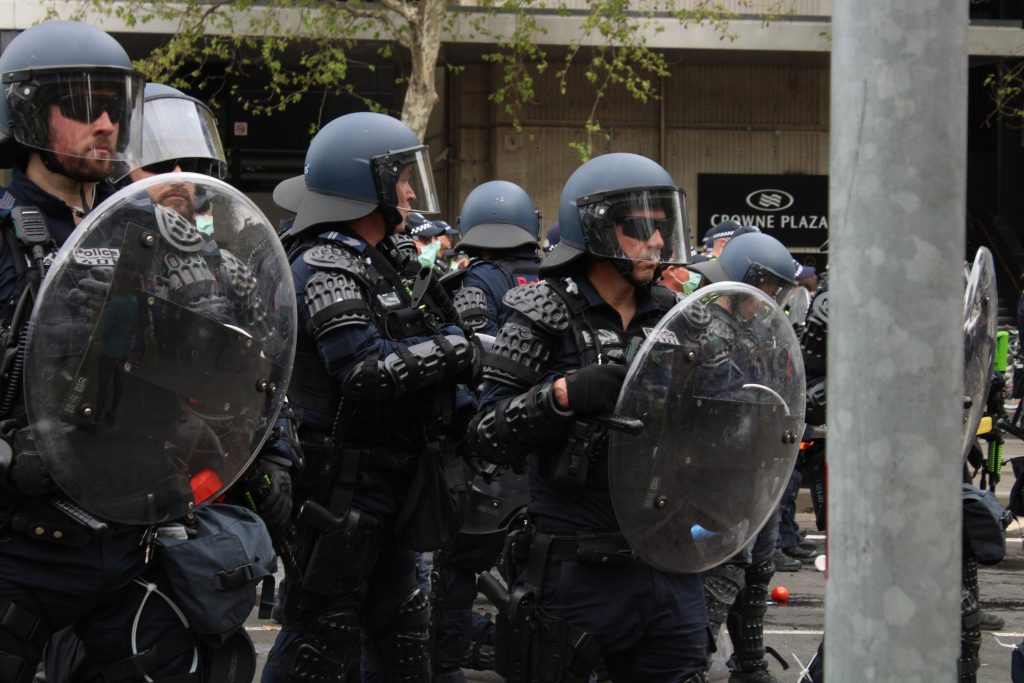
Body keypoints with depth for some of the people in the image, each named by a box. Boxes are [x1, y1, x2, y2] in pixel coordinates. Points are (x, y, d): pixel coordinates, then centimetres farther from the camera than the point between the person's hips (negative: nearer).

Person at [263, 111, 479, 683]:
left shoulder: (386, 262, 16)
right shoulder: (325, 265, -15)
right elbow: (370, 370, -25)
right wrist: (459, 351, -17)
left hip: (392, 482, 10)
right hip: (342, 486, -10)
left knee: (401, 637, 17)